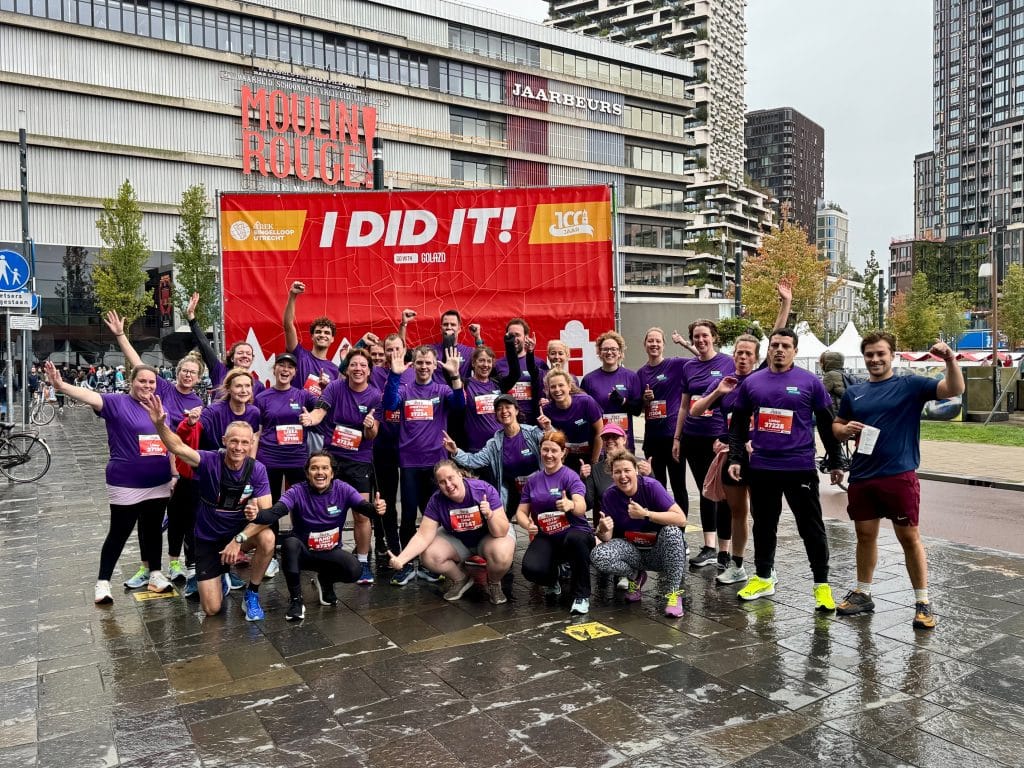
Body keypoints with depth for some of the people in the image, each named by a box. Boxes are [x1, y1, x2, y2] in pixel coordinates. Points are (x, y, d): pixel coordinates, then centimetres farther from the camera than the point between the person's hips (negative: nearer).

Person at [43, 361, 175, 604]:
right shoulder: (117, 403, -7)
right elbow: (91, 397, -26)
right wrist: (62, 386, -43)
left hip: (158, 484, 4)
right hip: (126, 485, -4)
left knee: (153, 529, 15)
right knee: (119, 533, 5)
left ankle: (155, 574, 28)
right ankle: (103, 582, 18)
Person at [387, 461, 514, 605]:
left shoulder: (485, 490, -30)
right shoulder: (437, 501, -22)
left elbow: (501, 532, -30)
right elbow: (423, 536, -22)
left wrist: (490, 515, -51)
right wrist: (401, 559, -37)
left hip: (489, 535, -3)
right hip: (458, 539, 3)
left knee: (502, 555, -36)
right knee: (428, 556, -21)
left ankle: (494, 583, 1)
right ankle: (460, 579, 9)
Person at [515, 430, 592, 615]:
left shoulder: (570, 476, -6)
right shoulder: (533, 480, 8)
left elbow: (581, 507, -23)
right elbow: (521, 512, 9)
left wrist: (571, 505, -47)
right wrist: (528, 525, -15)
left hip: (574, 532, -3)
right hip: (546, 536, 3)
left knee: (575, 539, -41)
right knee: (531, 570, -28)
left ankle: (581, 595, -17)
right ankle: (552, 580, 13)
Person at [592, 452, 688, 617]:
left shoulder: (651, 486, -18)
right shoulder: (610, 495, -10)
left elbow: (681, 519, -26)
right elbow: (607, 539, -8)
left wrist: (645, 514, -32)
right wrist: (603, 531, -32)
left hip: (658, 552, -2)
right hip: (633, 551, 2)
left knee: (672, 531, -33)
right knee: (598, 556, -25)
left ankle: (673, 593, -16)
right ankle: (636, 576, 7)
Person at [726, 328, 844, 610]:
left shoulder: (809, 382, -1)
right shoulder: (751, 382, 6)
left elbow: (826, 425, 4)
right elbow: (738, 425, 11)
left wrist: (834, 462, 5)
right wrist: (735, 458, 4)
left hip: (800, 467, -3)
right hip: (761, 468, 3)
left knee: (811, 527, 4)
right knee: (763, 525, 13)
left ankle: (822, 584, 15)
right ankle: (763, 578, 27)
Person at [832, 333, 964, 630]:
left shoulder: (910, 386, -1)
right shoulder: (853, 393, 10)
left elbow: (954, 389, -12)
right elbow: (837, 427, 18)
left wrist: (950, 361, -29)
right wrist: (845, 430, -5)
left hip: (899, 475, -4)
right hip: (861, 477, 4)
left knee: (909, 537, 1)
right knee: (865, 535, 14)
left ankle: (923, 601, 12)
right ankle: (862, 593, 27)